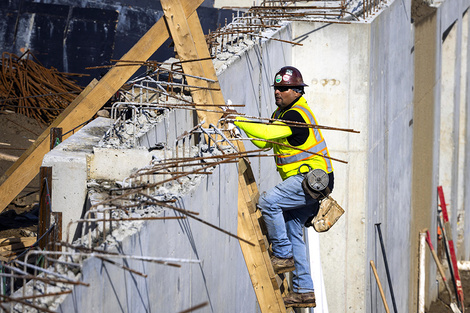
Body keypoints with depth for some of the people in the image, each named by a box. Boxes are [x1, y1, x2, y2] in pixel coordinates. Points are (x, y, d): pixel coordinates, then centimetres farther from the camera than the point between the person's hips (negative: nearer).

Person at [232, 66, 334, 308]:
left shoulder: (296, 115, -17)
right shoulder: (281, 112, 16)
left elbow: (266, 132, -31)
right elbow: (264, 142, 14)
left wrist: (238, 120, -26)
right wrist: (245, 126, -1)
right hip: (305, 181, 11)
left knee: (268, 202, -22)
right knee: (293, 232, 10)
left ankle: (283, 256, -12)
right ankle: (304, 291, 13)